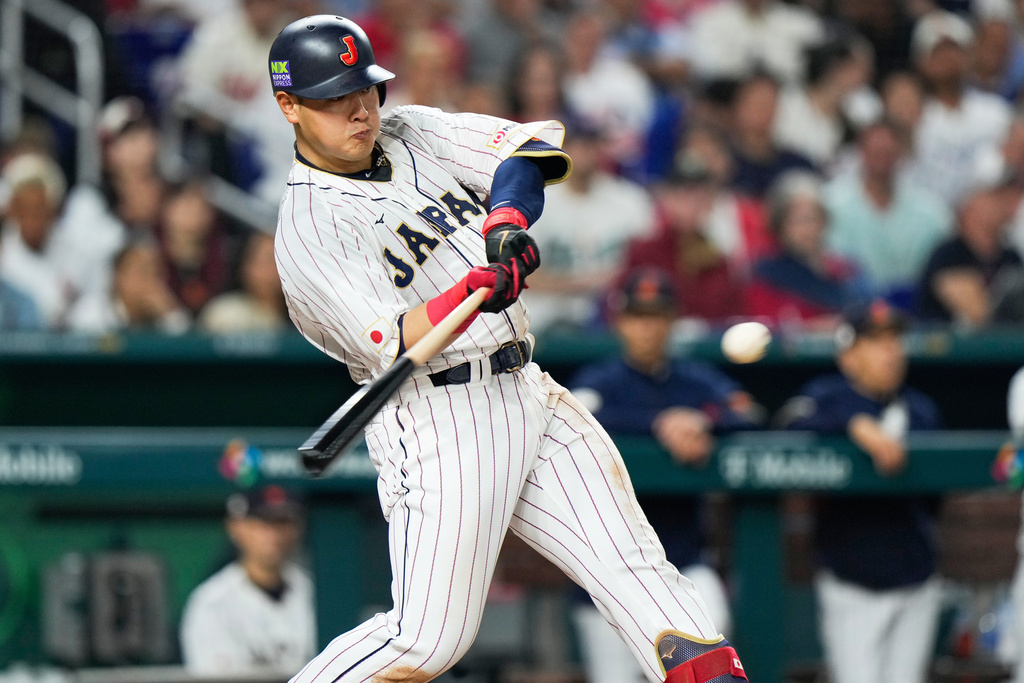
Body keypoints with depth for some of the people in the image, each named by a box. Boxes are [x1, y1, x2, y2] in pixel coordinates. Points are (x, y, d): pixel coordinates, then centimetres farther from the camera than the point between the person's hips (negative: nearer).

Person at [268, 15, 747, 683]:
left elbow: (532, 145, 1)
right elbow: (387, 345, -21)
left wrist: (507, 218, -19)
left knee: (634, 563, -5)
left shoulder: (413, 134, 12)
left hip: (529, 396, 7)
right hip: (438, 420, -7)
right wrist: (477, 291, -38)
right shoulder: (308, 229, -9)